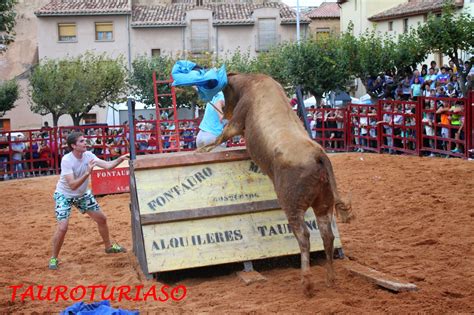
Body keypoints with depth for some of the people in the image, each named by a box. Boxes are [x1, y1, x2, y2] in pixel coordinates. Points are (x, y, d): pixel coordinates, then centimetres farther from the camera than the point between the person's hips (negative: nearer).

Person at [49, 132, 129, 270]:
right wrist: (87, 173, -43)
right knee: (62, 227, -19)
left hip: (82, 194, 6)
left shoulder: (88, 155, -12)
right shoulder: (66, 160, -29)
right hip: (64, 195, -6)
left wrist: (120, 159, -36)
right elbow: (73, 185, -35)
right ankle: (53, 258, 0)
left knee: (101, 218, 10)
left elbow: (107, 165, -20)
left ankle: (109, 246, 32)